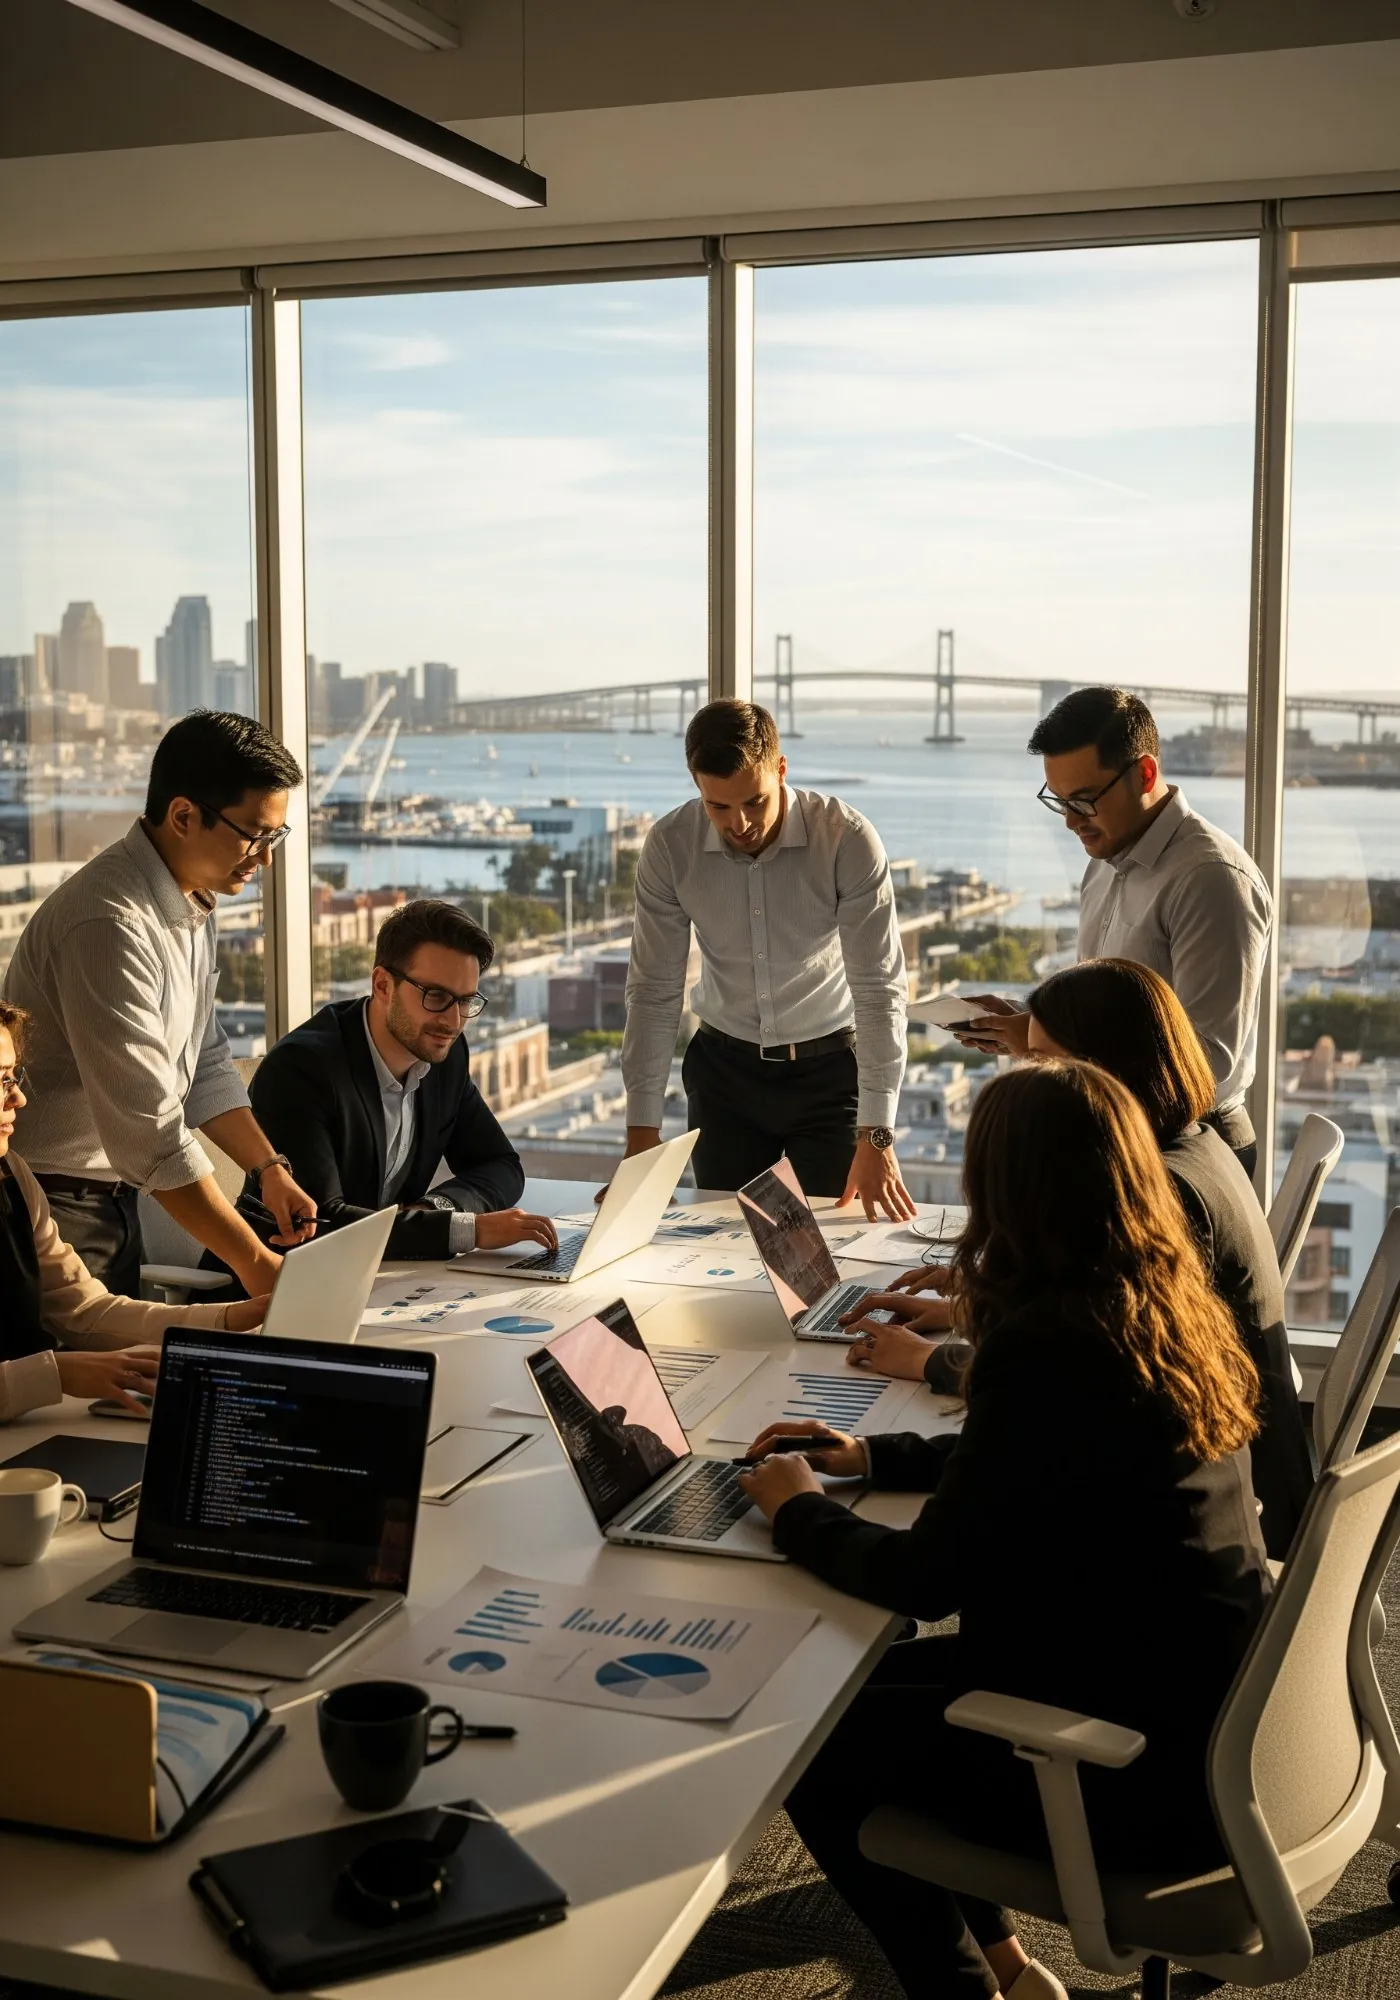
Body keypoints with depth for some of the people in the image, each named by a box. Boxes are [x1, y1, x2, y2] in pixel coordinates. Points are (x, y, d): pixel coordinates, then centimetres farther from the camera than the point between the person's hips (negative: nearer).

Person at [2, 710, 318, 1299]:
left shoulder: (192, 904, 5)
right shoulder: (110, 924, -26)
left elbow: (204, 1065, 14)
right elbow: (150, 1131, -27)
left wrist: (269, 1168, 2)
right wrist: (253, 1261, -24)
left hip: (114, 1200, 9)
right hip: (49, 1205, -9)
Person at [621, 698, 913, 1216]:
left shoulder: (848, 840, -21)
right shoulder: (669, 847, -13)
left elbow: (880, 989, -21)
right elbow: (653, 991, -8)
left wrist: (876, 1137, -28)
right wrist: (642, 1130, -12)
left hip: (830, 1063, -2)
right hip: (724, 1066, 2)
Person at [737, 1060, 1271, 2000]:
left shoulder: (1044, 1347, -26)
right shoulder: (1168, 1309, 1)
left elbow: (927, 1579, -19)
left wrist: (798, 1511, -1)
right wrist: (871, 1457, 18)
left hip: (1148, 1777, -8)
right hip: (1211, 1703, 8)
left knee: (812, 1750, 10)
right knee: (873, 1686, 21)